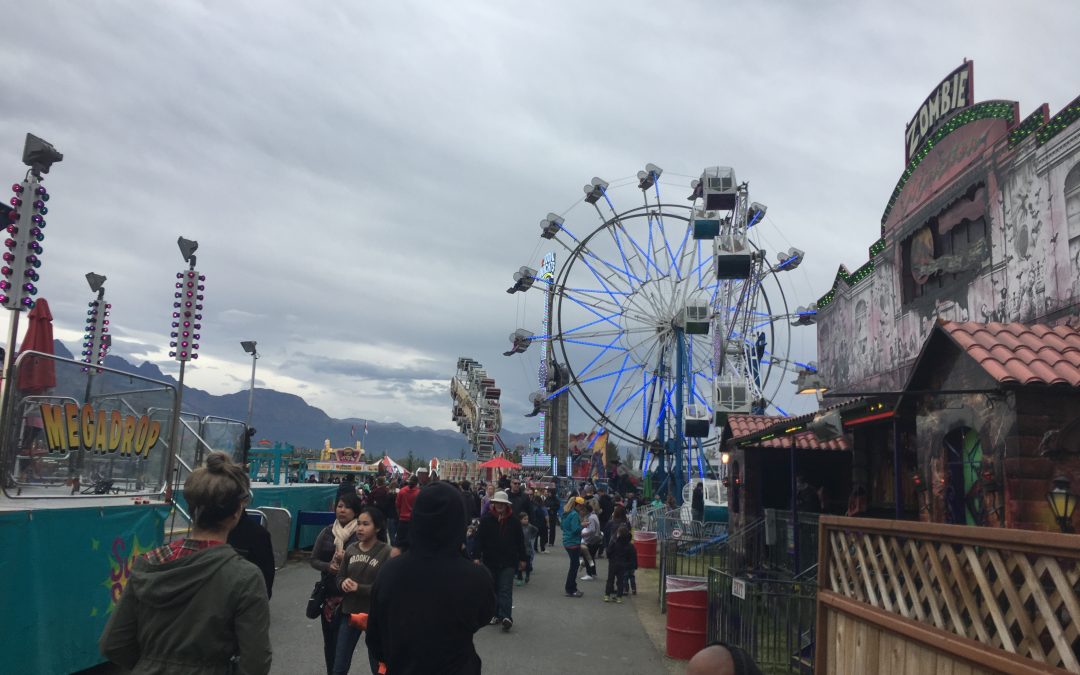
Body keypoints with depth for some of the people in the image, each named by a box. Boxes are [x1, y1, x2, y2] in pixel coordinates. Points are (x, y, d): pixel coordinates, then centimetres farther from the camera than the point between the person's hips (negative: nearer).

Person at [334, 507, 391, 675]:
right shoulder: (351, 549, -1)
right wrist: (344, 583, -16)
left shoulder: (386, 552, -16)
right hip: (350, 612, 4)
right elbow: (340, 577, 7)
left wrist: (358, 588, -22)